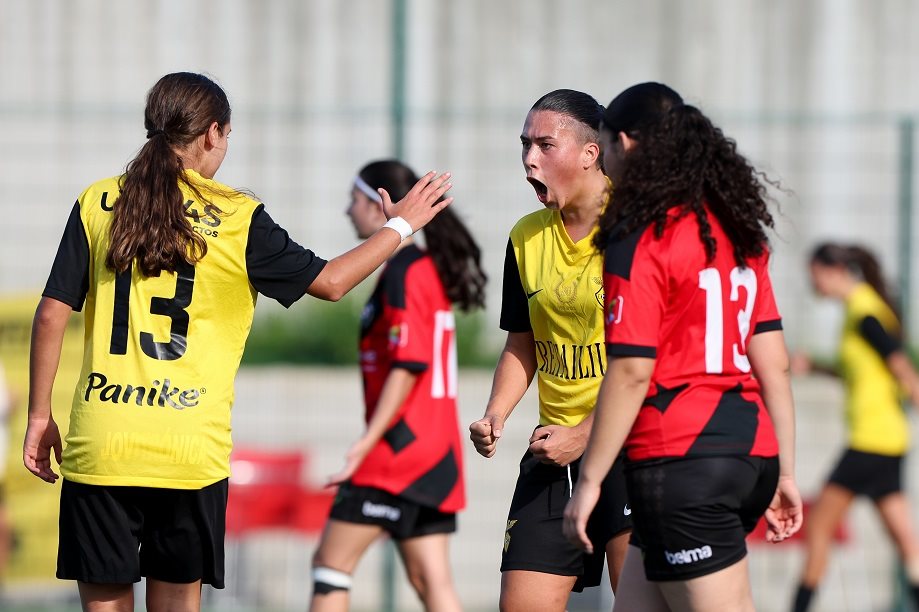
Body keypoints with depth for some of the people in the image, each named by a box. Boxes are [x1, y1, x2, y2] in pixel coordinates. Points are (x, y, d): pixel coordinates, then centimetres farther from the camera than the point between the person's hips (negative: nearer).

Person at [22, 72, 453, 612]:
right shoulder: (236, 217, 0)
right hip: (190, 451, -1)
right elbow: (329, 282, 8)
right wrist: (400, 226, 23)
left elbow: (52, 313, 3)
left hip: (99, 444, 1)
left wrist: (40, 415, 12)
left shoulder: (98, 203, 4)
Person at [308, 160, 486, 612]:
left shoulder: (402, 275, -12)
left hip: (399, 448, -9)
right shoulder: (428, 269, 16)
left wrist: (366, 443, -21)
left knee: (331, 562, -2)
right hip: (437, 451, 9)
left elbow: (408, 367, -19)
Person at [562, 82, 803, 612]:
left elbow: (631, 371, -15)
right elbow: (774, 362, 14)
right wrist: (784, 472, 18)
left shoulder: (640, 240, -9)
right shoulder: (736, 231, 14)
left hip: (681, 463, -9)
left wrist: (590, 480, -10)